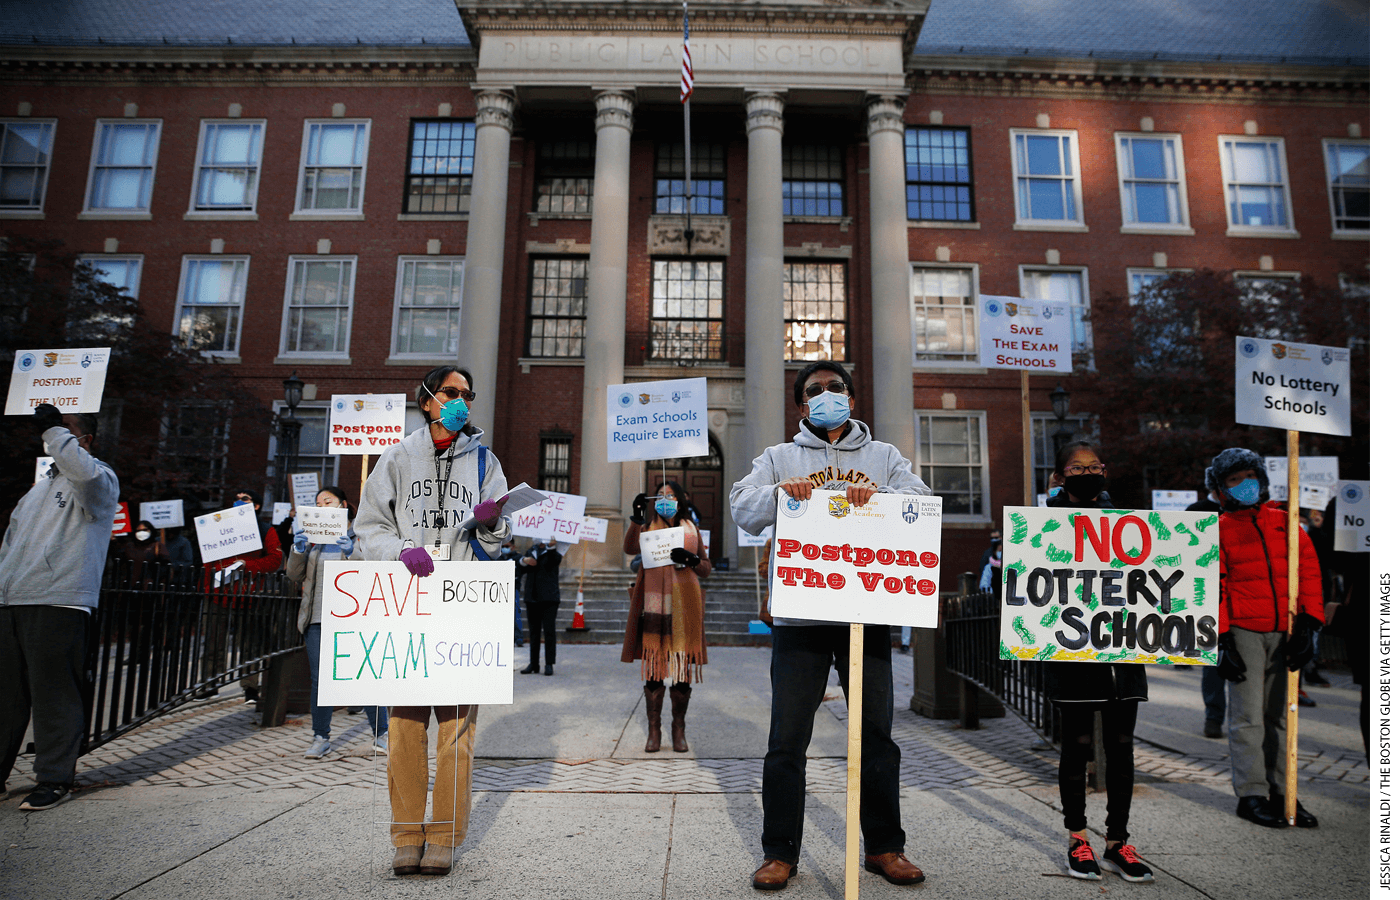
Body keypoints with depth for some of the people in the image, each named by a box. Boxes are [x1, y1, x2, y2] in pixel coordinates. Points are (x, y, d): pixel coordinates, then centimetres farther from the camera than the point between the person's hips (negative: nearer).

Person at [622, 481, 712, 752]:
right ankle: (653, 729, 7)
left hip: (684, 603, 1)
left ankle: (679, 729, 10)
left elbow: (706, 569, 14)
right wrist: (636, 519, -19)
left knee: (683, 664, 0)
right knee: (653, 664, -1)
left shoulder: (691, 529, 16)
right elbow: (630, 548, -6)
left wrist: (691, 559, -7)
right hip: (653, 602, -1)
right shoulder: (648, 528, 15)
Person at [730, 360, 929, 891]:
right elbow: (741, 509, 2)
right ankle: (780, 851, 16)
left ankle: (884, 846, 25)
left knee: (876, 734, 9)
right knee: (787, 738, 2)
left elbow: (922, 503, 2)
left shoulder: (884, 456, 16)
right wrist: (777, 491, -17)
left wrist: (878, 497, -17)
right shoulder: (779, 458, 14)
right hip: (800, 615, -1)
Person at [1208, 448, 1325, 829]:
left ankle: (1280, 791, 21)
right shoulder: (1219, 530, 1)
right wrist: (1222, 640, -8)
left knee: (1278, 714, 11)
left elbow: (1309, 571, 7)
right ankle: (1251, 795, 7)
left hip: (1283, 632, 4)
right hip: (1243, 631, -4)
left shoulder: (1283, 522, 11)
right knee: (1248, 715, -1)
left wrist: (1306, 624, -4)